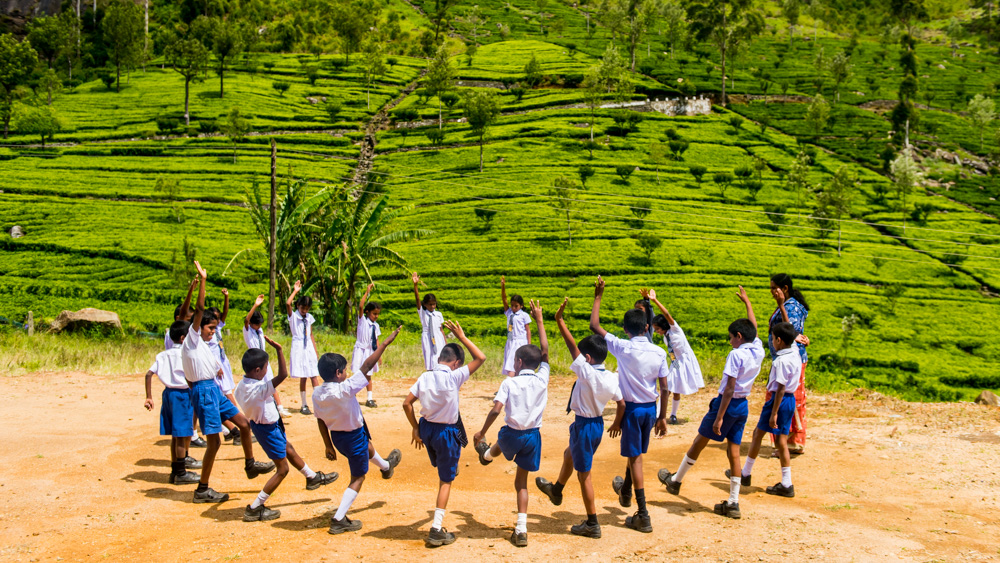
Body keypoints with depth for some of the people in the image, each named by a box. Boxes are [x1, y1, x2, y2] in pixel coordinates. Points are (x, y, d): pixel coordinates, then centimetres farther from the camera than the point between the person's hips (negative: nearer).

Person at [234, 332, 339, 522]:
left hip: (259, 423, 10)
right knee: (282, 469, 3)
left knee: (289, 449, 29)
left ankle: (312, 477, 53)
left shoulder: (241, 385, -8)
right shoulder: (259, 389, -35)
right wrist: (279, 350, -40)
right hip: (268, 429, -10)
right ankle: (254, 509, 5)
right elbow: (282, 375, -41)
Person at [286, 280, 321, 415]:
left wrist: (315, 351, 13)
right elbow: (287, 304, -21)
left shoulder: (309, 318, 12)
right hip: (298, 348, -4)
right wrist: (295, 291, -16)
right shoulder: (293, 316, 0)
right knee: (302, 378, -2)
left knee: (314, 377, -2)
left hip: (309, 348, 4)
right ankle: (304, 405, 5)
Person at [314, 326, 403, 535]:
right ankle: (339, 520, 5)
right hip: (354, 437, -8)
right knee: (357, 478, 8)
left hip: (336, 437, 8)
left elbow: (321, 422, -1)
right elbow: (367, 366, -29)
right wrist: (385, 343, -22)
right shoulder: (344, 389, -32)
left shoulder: (317, 393, -11)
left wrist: (328, 445, 11)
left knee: (367, 447, 36)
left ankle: (386, 466, 66)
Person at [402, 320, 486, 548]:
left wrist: (415, 428, 6)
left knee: (442, 468, 31)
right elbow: (480, 358, -16)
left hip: (426, 428, 5)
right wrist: (462, 337, -10)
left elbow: (406, 403, -4)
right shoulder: (453, 377, -20)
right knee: (446, 480, 7)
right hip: (447, 433, -5)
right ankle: (436, 530, 5)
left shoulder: (424, 377, -6)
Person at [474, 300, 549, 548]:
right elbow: (545, 351, 6)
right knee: (521, 481, 10)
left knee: (501, 445, 37)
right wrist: (539, 320, 10)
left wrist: (482, 432, -10)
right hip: (533, 435, 3)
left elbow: (496, 409, -20)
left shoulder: (509, 383, -11)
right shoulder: (542, 379, -3)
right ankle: (521, 530, 4)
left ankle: (486, 454, 72)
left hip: (511, 434, -2)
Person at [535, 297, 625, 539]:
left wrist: (559, 320, -19)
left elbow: (572, 344, -24)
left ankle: (592, 524, 9)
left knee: (584, 473, 3)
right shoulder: (611, 378, -7)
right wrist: (617, 423, 17)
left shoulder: (586, 372, -25)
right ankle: (556, 490, 55)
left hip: (583, 426, -8)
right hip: (598, 423, 8)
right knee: (569, 455, 31)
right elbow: (621, 404, 0)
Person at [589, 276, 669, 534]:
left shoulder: (622, 348, -15)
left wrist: (598, 297, -1)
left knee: (635, 457, 1)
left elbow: (594, 326, -9)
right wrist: (662, 416, 9)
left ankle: (643, 517, 0)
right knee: (636, 452, 25)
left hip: (632, 408, -4)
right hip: (651, 408, 4)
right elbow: (664, 388, -1)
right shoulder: (659, 353, -5)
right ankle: (625, 491, 49)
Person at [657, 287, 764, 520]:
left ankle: (676, 481, 25)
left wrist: (719, 417, -19)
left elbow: (729, 389, -21)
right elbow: (753, 327, 23)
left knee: (699, 442, 9)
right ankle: (733, 502, 7)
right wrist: (747, 301, 37)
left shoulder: (736, 355, -18)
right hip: (743, 406, 7)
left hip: (728, 404, -7)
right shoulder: (758, 350, 3)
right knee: (733, 450, 8)